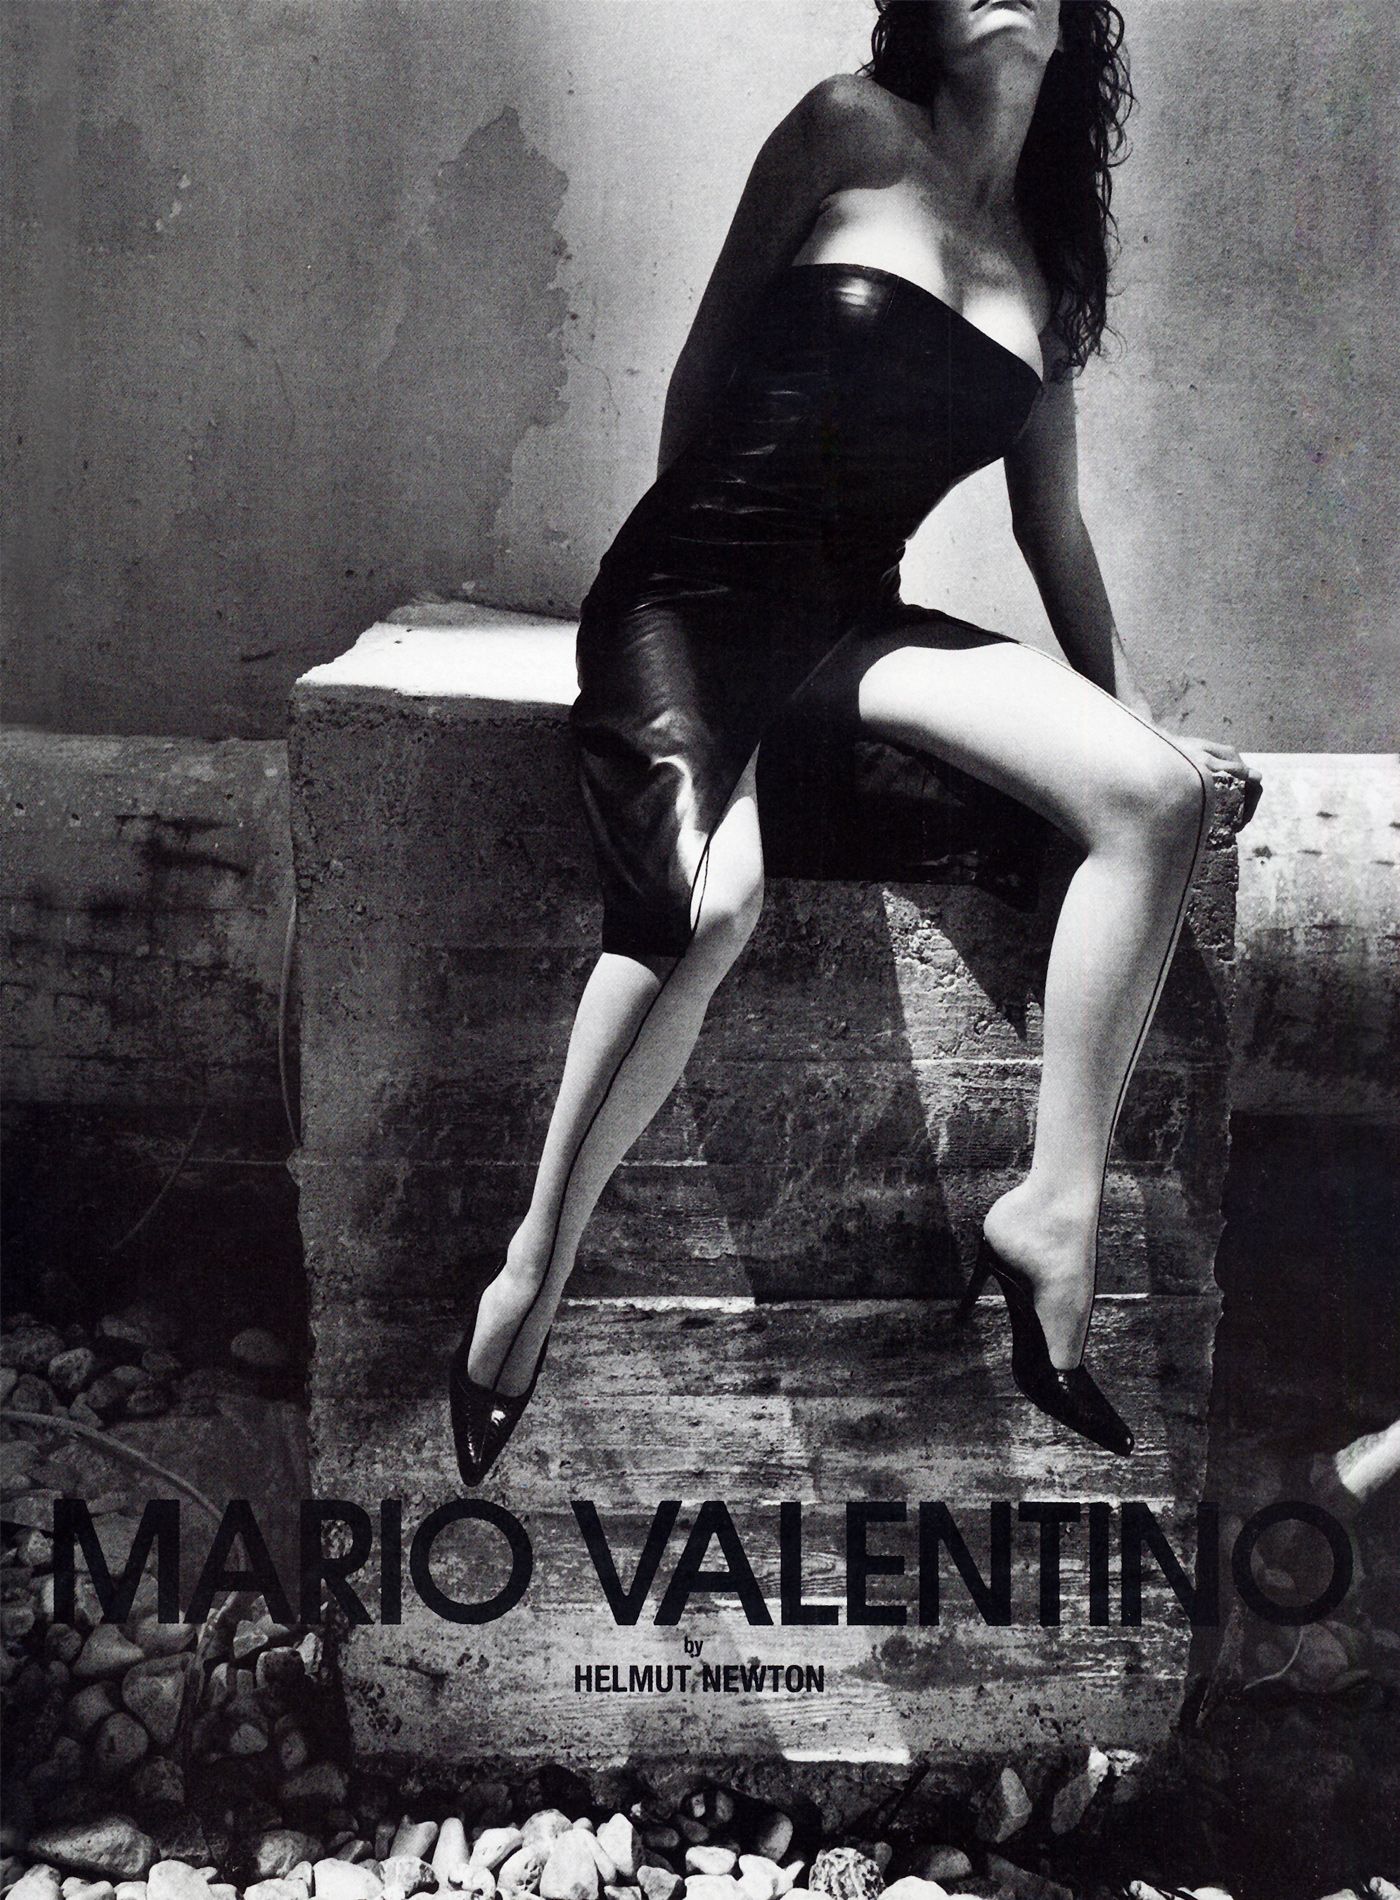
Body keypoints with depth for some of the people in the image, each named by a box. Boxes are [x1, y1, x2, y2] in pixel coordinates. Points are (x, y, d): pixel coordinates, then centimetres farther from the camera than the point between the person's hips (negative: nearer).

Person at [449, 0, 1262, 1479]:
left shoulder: (1045, 260, 18)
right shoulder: (851, 131, 4)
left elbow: (1051, 525, 20)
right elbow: (707, 360, 8)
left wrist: (1130, 709, 15)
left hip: (850, 618, 5)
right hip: (693, 589, -5)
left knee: (1157, 795, -18)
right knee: (708, 895, -33)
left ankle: (1055, 1210, -13)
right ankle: (529, 1285, -16)